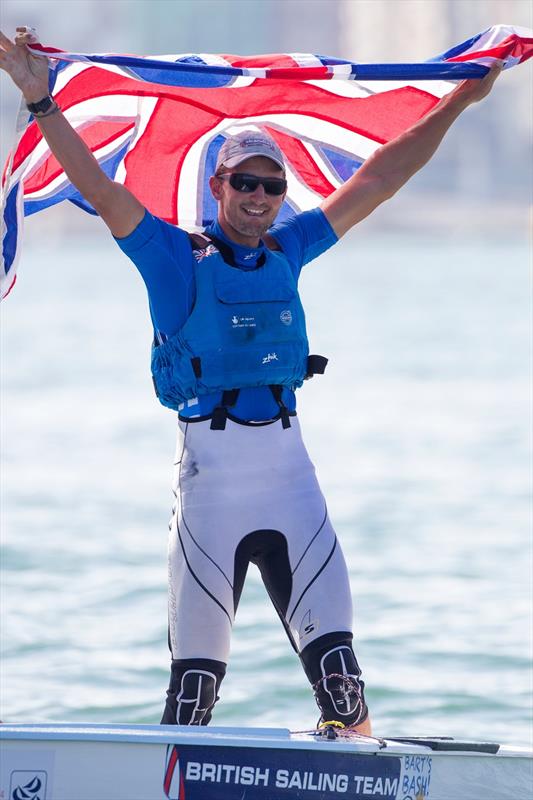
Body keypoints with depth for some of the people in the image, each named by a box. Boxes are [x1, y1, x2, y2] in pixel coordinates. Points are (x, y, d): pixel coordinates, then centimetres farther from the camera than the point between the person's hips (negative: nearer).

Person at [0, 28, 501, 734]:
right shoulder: (175, 256, 1)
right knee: (199, 650, 0)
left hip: (287, 457, 4)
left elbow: (376, 180, 19)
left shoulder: (288, 252, 13)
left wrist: (459, 102, 24)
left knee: (331, 635, -1)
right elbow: (100, 190, -9)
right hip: (210, 457, -4)